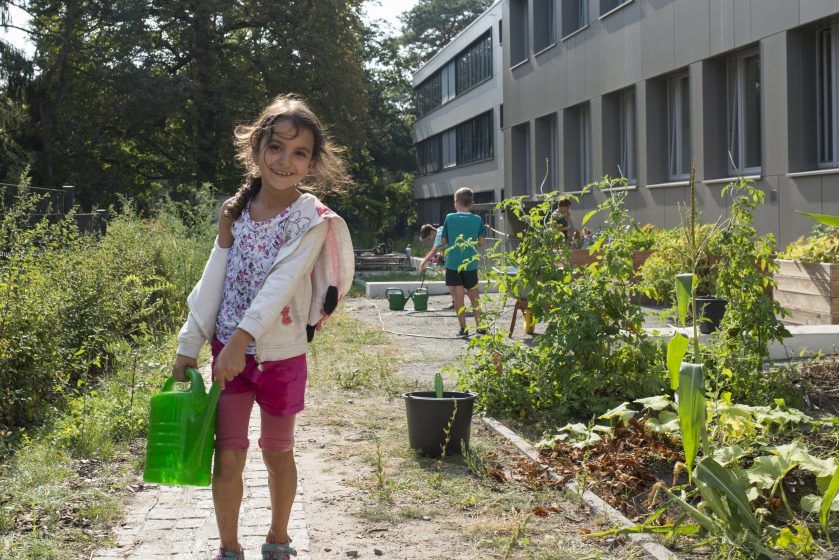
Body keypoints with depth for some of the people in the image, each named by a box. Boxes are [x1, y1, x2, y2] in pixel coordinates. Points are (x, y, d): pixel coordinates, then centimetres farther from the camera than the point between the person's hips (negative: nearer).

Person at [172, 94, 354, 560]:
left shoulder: (312, 218, -12)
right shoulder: (236, 211, 1)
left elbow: (283, 281, -24)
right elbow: (214, 280, 4)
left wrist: (242, 338, -35)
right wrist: (189, 346, 1)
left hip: (280, 353, -3)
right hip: (228, 348, 3)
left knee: (277, 453, 14)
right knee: (227, 455, 2)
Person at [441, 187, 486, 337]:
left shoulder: (450, 218, -4)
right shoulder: (477, 219, -2)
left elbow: (443, 241, 1)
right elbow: (482, 242, -1)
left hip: (453, 264, -2)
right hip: (471, 264, 2)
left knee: (458, 297, 2)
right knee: (474, 296, 15)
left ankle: (463, 328, -1)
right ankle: (480, 325, 11)